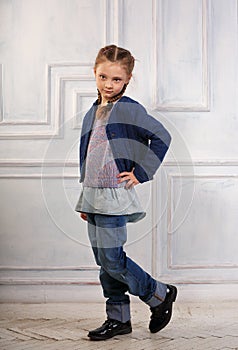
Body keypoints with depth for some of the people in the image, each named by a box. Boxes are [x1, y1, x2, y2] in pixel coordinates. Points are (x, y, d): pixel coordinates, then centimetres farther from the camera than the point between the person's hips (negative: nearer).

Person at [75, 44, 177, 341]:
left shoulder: (128, 109, -8)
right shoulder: (92, 113, 15)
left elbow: (161, 137, -12)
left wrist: (140, 173, -13)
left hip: (114, 196, -8)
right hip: (93, 197, 8)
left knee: (111, 259, -7)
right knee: (104, 261, 11)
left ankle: (160, 295, 13)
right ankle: (118, 318, 22)